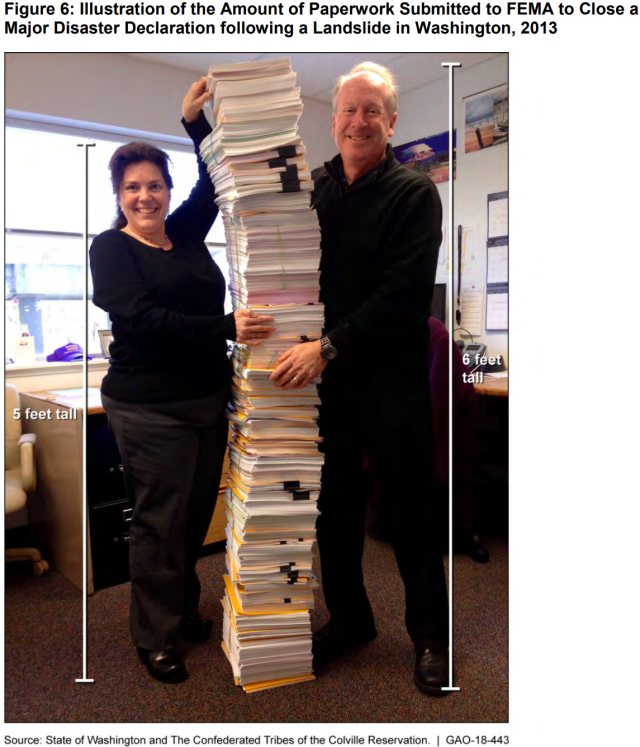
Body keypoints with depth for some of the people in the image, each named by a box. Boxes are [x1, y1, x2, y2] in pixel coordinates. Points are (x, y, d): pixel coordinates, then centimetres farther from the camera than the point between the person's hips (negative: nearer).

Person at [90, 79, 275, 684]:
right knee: (159, 521, 3)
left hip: (208, 401, 6)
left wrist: (196, 121, 3)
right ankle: (154, 636, 22)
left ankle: (183, 610, 35)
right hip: (151, 408, -6)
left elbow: (215, 181, 15)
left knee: (197, 514, 15)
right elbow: (145, 318, -18)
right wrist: (225, 328, -26)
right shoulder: (110, 248, -4)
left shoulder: (185, 234, 13)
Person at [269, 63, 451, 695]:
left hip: (391, 377, -4)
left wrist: (329, 347, -20)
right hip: (325, 375, 4)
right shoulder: (312, 189, 10)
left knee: (408, 512, 6)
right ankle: (348, 618, 33)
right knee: (334, 505, 12)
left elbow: (404, 292, -15)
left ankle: (429, 634, 26)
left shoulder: (414, 193, -4)